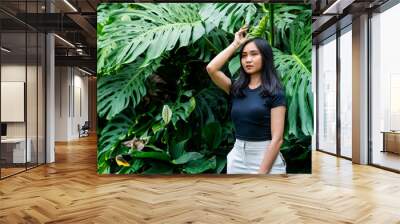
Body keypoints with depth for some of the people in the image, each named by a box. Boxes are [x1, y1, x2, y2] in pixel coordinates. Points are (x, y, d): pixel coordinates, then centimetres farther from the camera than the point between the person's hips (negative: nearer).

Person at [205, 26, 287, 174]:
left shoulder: (274, 92, -7)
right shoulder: (237, 88, 6)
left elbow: (277, 138, -13)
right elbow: (211, 68, -9)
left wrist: (261, 173, -17)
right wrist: (236, 44, 0)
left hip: (266, 159, -4)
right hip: (237, 157, 5)